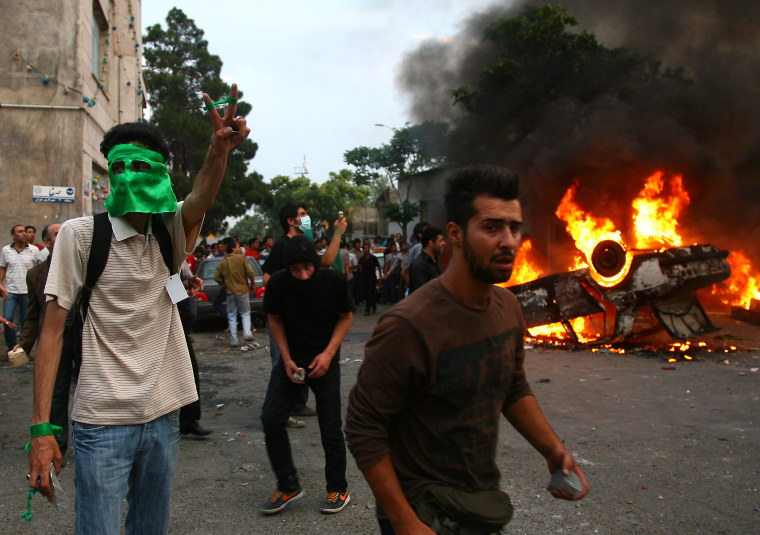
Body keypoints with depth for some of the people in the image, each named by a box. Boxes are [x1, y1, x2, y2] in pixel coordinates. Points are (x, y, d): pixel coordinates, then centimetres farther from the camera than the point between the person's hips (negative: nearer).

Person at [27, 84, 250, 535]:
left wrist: (221, 148, -40)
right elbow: (53, 330, -8)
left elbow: (201, 198, -18)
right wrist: (42, 427, -14)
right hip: (103, 421, -4)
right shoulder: (81, 234, -6)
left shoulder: (171, 234, 4)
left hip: (163, 416, 4)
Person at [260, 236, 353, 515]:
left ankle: (338, 489, 20)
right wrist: (286, 359, -6)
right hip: (292, 358, 2)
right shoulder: (278, 283, -14)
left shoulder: (334, 280, -17)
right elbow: (275, 319, 3)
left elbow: (346, 316, -3)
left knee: (330, 428, -1)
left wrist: (328, 353, -14)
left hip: (325, 360, -2)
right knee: (271, 419, -5)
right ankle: (288, 486, 12)